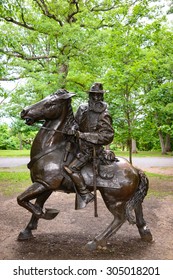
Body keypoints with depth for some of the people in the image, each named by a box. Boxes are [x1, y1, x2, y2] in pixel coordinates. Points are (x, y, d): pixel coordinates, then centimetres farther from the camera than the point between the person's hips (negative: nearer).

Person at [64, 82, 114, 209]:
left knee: (71, 169, -20)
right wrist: (74, 128, -7)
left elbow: (107, 137, -24)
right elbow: (76, 122, 18)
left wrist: (83, 135, -27)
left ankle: (86, 195, -11)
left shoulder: (104, 116, -17)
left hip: (90, 149, -8)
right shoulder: (83, 108, 2)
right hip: (81, 145, 8)